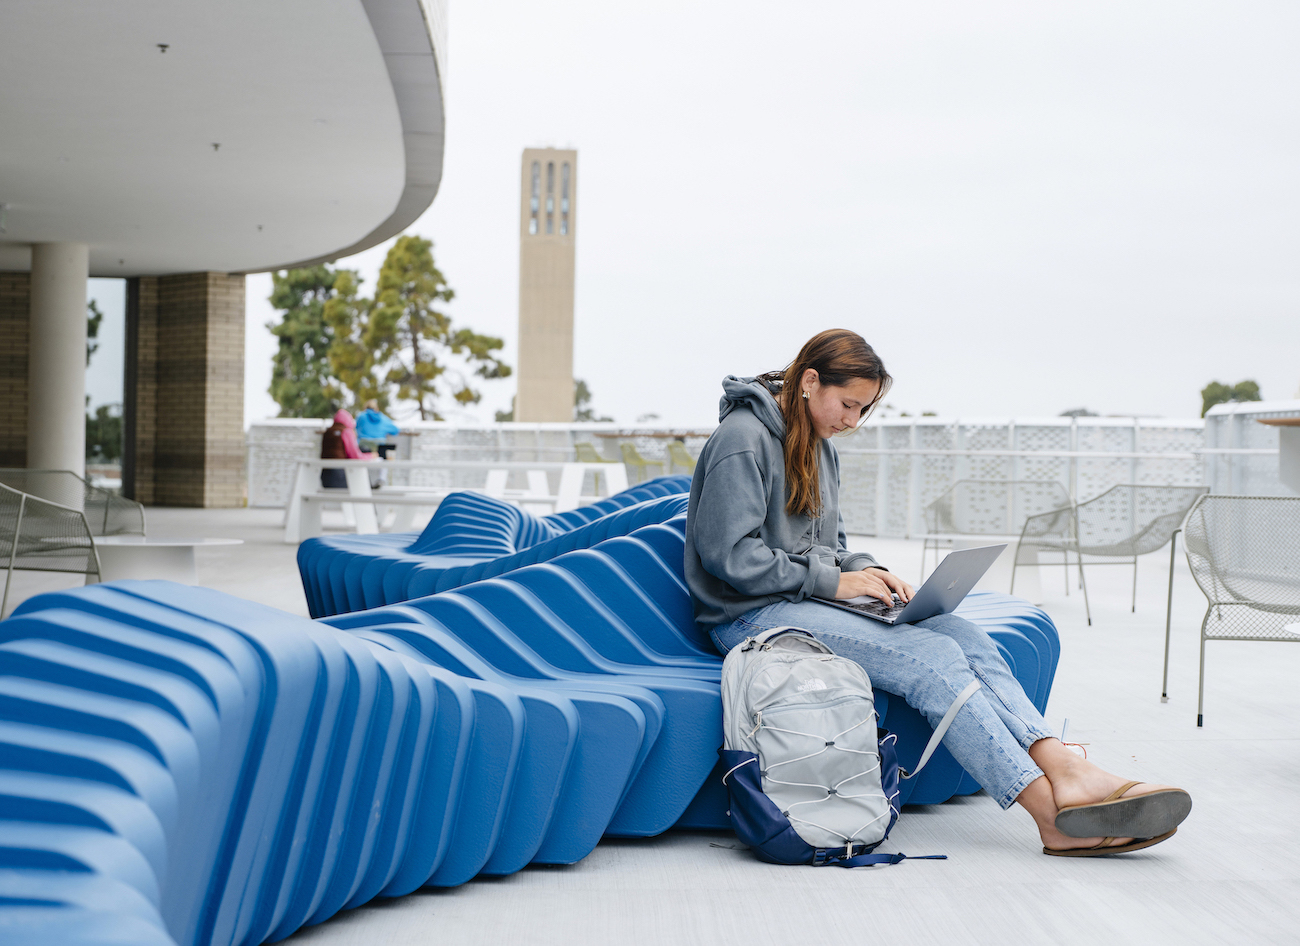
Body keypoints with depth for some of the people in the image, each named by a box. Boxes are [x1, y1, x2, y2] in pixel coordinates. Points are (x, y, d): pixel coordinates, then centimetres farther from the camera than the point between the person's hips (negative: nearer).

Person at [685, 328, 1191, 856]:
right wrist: (833, 580, -16)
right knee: (933, 658, -25)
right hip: (754, 616, -9)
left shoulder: (819, 448, 19)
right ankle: (1053, 812, -28)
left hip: (808, 599, 9)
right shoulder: (744, 438, -10)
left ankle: (1065, 770, -31)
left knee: (962, 635, -16)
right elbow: (728, 554, -17)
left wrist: (866, 573, 1)